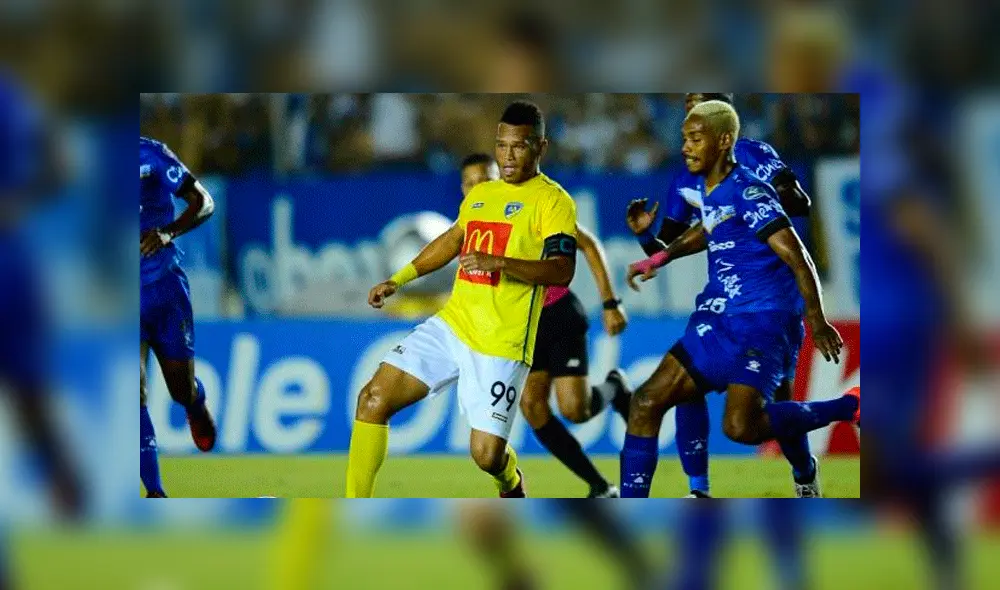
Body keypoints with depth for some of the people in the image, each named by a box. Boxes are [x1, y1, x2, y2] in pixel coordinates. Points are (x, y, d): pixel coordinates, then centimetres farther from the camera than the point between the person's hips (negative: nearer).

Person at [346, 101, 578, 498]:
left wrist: (499, 263, -30)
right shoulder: (480, 193, 15)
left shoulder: (552, 200, -7)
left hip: (502, 344, -6)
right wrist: (397, 281, 29)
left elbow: (562, 270, -19)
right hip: (453, 325, 6)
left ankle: (511, 483, 31)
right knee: (375, 398, -7)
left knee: (486, 454, -9)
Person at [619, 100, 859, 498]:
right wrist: (662, 257, 29)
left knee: (742, 426, -27)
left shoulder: (748, 193, -14)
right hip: (720, 322, 9)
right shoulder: (707, 188, 12)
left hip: (763, 323, -9)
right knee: (646, 404, 1)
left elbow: (797, 257, -19)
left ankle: (850, 407, -6)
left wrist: (816, 320, -26)